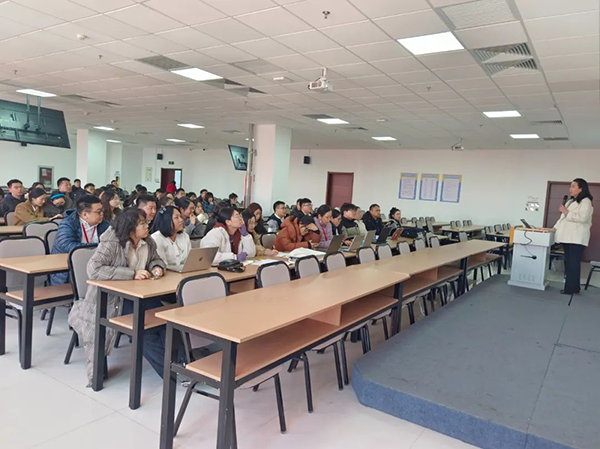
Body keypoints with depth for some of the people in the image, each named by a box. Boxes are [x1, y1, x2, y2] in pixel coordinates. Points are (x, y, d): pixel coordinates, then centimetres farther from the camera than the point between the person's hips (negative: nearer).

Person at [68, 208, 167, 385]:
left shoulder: (148, 243, 0)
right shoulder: (111, 244, -20)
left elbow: (156, 259, 18)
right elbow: (93, 269, -30)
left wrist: (157, 267, -9)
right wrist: (132, 274, -31)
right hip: (111, 296, -6)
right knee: (144, 330, -23)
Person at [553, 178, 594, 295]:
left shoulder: (585, 202, -6)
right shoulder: (571, 201, 20)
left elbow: (582, 218, -20)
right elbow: (564, 218, 23)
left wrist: (567, 212, -14)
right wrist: (555, 228, 14)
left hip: (577, 238, -8)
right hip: (567, 237, 8)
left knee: (573, 263, -7)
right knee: (568, 262, 10)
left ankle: (572, 288, -5)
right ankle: (570, 286, 16)